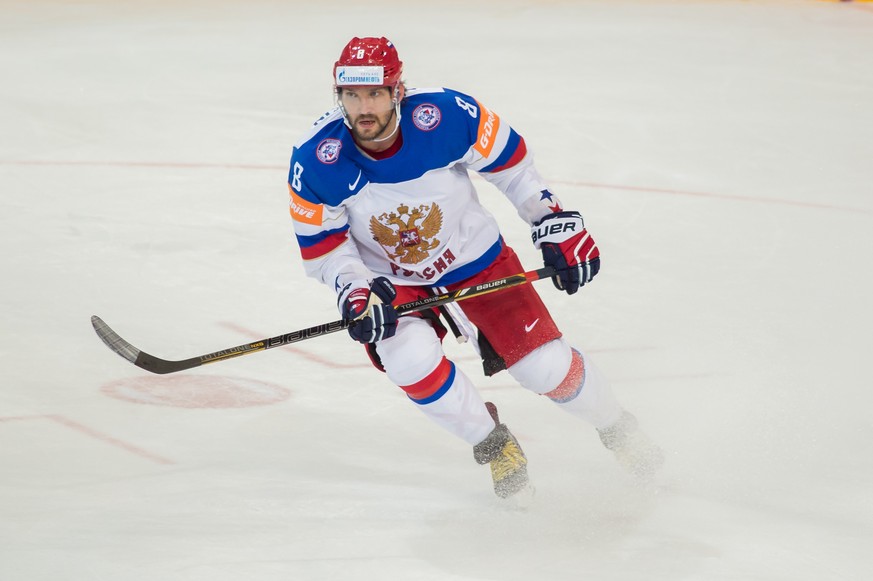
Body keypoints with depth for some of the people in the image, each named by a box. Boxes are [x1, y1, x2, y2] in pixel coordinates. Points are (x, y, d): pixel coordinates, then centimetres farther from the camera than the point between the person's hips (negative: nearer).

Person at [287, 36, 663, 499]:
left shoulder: (447, 115, -26)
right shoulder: (315, 162, -23)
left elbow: (508, 157, -9)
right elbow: (321, 246, -11)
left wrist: (556, 223, -9)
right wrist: (356, 292, -28)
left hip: (475, 258, 0)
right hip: (390, 283, 0)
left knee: (546, 365, -3)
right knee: (410, 358, -29)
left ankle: (616, 429, 30)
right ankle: (493, 444, -1)